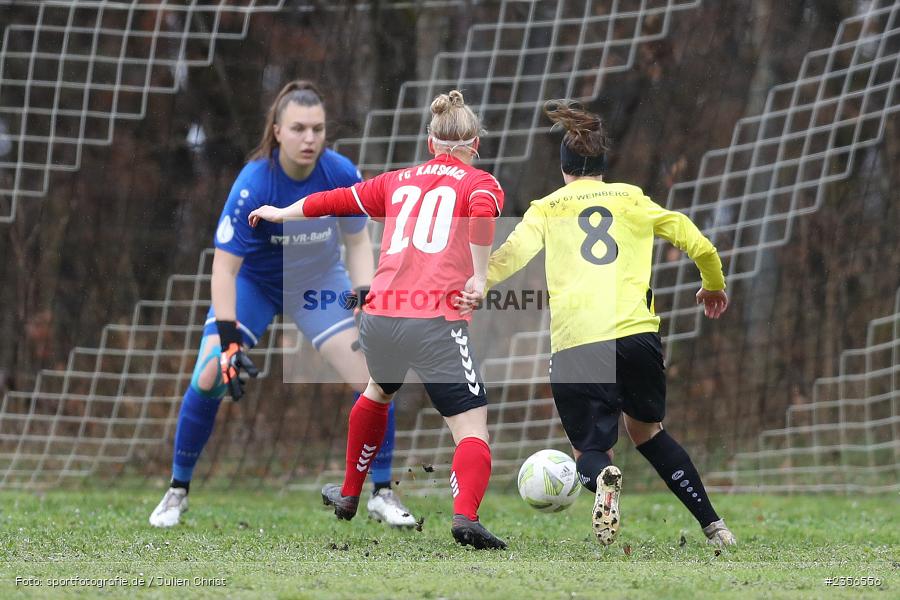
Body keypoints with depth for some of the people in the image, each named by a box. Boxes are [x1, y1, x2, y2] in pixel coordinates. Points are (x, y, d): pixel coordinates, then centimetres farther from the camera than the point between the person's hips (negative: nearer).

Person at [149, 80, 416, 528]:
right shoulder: (252, 185, -31)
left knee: (372, 379, -10)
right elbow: (224, 268, -29)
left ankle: (382, 495, 7)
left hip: (320, 282, 2)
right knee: (209, 379, -15)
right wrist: (229, 344, -35)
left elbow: (357, 242, -5)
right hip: (253, 283, -2)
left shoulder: (342, 175, -23)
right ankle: (178, 491, 5)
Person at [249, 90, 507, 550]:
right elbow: (482, 213, -16)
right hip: (437, 319, -5)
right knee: (472, 429, -4)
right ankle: (465, 515, -30)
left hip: (379, 313, 5)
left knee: (378, 391, 35)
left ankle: (349, 495, 46)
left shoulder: (398, 181, 21)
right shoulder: (480, 184, 8)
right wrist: (478, 278, -13)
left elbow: (337, 200, 31)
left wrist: (281, 213, 46)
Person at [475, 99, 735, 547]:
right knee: (646, 430, 26)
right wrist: (714, 287, 37)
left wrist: (479, 287, -19)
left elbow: (517, 249, -7)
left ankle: (602, 476, -28)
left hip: (573, 345, -2)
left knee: (589, 450, 10)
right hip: (636, 334, 2)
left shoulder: (546, 208, 14)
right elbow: (700, 246, 18)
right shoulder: (631, 199, 18)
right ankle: (712, 525, 20)